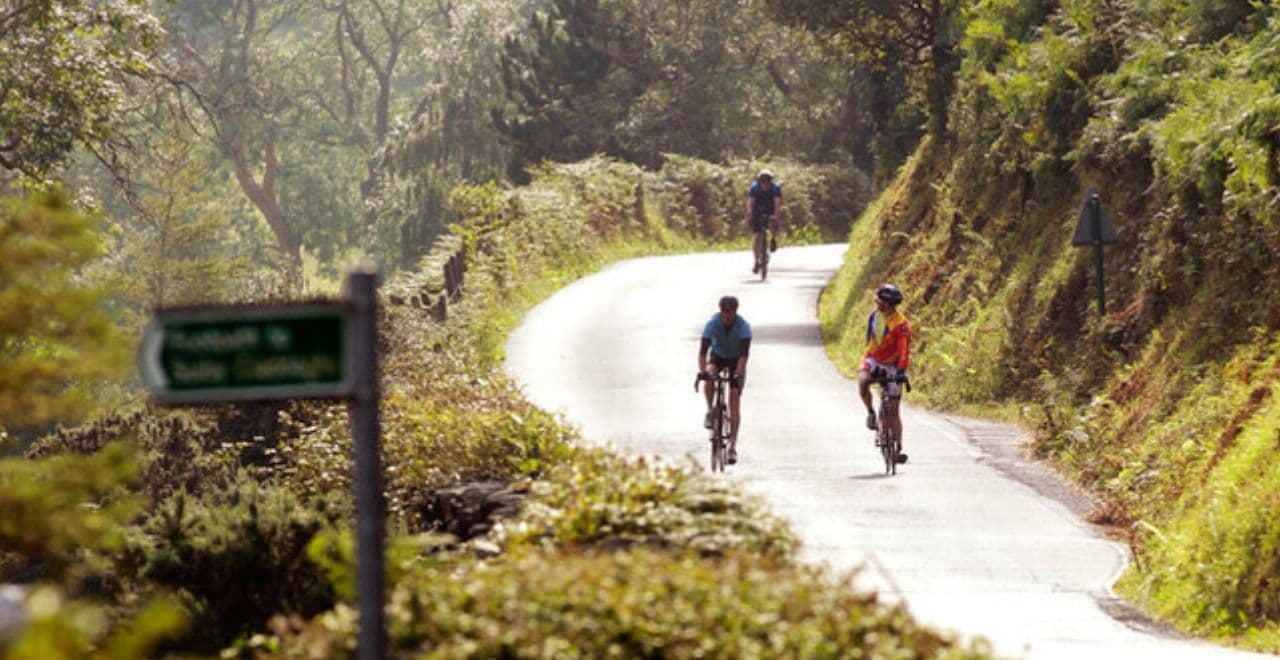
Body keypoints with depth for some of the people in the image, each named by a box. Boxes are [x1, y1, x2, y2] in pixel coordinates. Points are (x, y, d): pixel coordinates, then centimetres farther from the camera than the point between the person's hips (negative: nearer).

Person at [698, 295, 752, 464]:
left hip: (736, 361, -1)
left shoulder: (743, 326, -28)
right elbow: (703, 351, -30)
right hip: (718, 357, 1)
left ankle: (733, 445, -13)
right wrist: (702, 371, -46)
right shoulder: (712, 324, -25)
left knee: (734, 401, -12)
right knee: (709, 379, -34)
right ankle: (710, 411, -8)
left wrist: (738, 373, -49)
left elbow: (744, 353, -34)